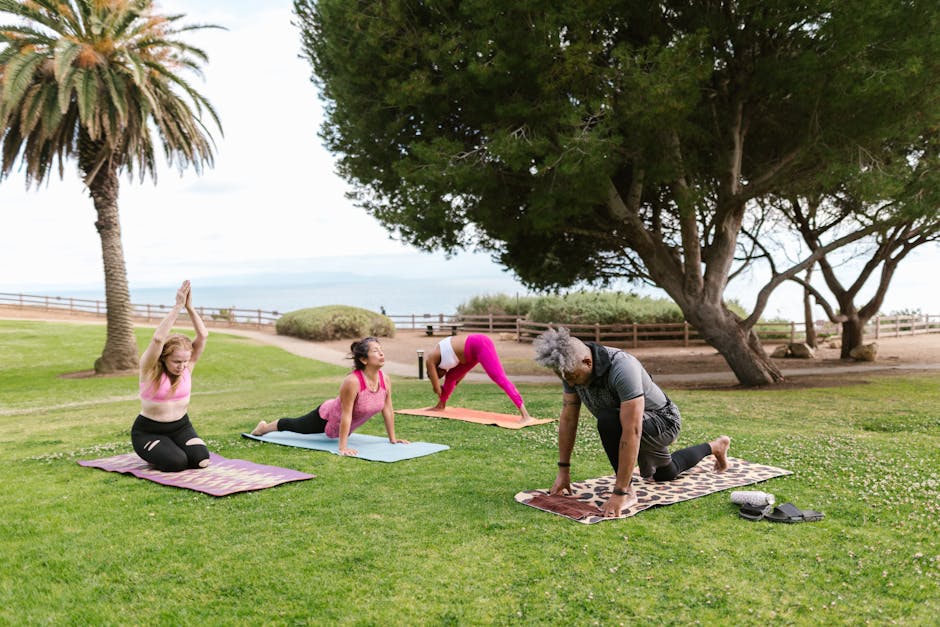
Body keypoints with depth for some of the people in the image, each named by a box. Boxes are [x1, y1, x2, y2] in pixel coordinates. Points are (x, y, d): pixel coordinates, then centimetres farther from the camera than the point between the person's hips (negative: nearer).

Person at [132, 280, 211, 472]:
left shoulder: (186, 366, -6)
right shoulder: (150, 369, -17)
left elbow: (203, 335, -17)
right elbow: (158, 339, -36)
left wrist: (190, 307, -26)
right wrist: (178, 306, -38)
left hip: (181, 427, 4)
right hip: (149, 431, -4)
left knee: (201, 460, -21)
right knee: (176, 462, -29)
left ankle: (174, 447, 12)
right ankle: (153, 452, 6)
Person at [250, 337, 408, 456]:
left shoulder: (385, 380, -22)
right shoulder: (352, 382, -40)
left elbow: (388, 410, -10)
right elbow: (346, 415, -37)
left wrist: (393, 439, -4)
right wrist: (342, 447, -35)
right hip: (327, 417, -6)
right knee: (296, 425, 20)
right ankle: (264, 427, 46)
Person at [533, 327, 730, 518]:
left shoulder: (622, 368, -41)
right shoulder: (571, 368, -19)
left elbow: (632, 432, -43)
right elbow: (568, 419, -10)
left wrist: (619, 493, -43)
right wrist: (563, 471, -10)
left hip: (663, 422, -8)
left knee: (608, 421, -37)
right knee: (665, 474, 32)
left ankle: (627, 491, -20)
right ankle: (715, 446, 54)